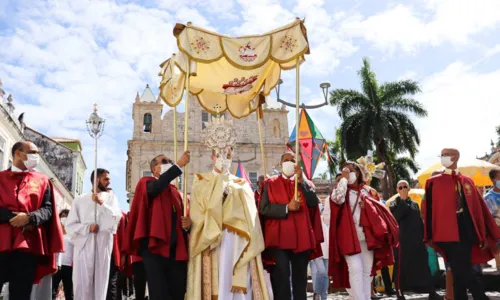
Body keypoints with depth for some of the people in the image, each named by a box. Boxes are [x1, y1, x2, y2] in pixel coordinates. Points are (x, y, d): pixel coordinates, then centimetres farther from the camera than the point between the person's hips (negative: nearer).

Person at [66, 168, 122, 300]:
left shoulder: (111, 197, 13)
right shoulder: (80, 200, 9)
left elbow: (117, 218, -2)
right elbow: (69, 225, 4)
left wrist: (102, 203, -10)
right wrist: (88, 227, -11)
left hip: (104, 245, 1)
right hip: (84, 246, -1)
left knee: (101, 283, 2)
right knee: (82, 284, -5)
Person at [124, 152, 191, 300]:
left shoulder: (175, 192, 23)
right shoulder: (146, 183, 7)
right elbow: (156, 187, -18)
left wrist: (187, 224, 2)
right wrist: (178, 165, -19)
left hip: (176, 250, 6)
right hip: (154, 247, -5)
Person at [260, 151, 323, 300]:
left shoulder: (303, 183, 15)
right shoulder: (271, 183, 6)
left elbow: (314, 203, -3)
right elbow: (263, 209, -5)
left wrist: (301, 180, -9)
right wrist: (287, 207, -15)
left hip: (301, 238, 3)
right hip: (279, 238, -3)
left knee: (300, 278, 8)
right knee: (282, 278, -10)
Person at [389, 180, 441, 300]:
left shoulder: (414, 204, 17)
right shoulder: (395, 204, 4)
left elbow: (420, 222, 19)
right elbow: (395, 217, -17)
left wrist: (424, 237, 11)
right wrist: (403, 200, -13)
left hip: (416, 240, 4)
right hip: (402, 241, -4)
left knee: (423, 267, 7)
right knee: (401, 268, -5)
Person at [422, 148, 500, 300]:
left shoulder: (467, 182, 13)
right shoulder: (434, 182, 3)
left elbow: (479, 208, 14)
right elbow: (429, 210, 1)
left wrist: (485, 235, 11)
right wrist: (429, 236, -2)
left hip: (467, 232, 3)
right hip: (449, 234, -3)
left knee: (460, 272, 7)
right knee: (462, 272, -9)